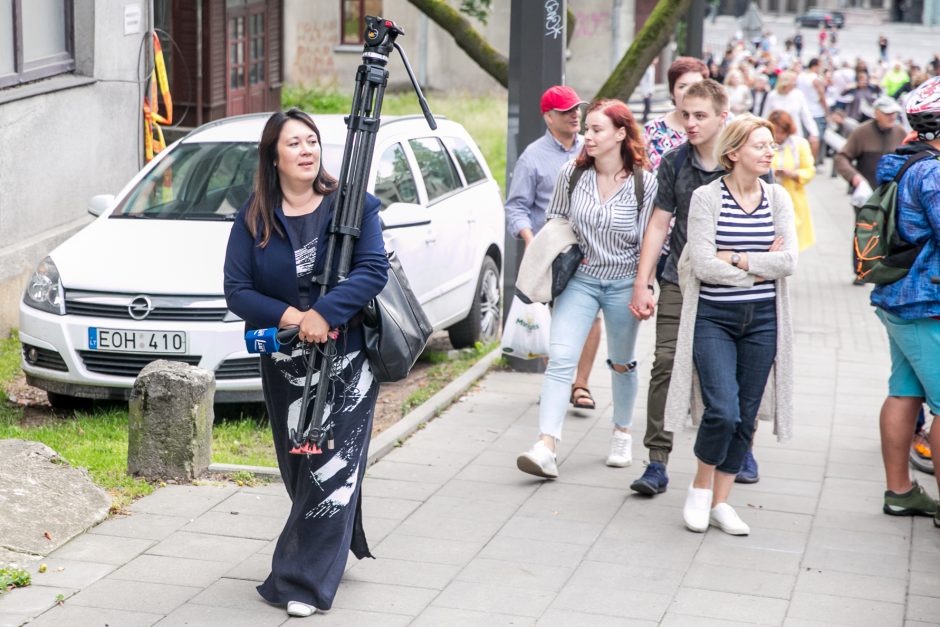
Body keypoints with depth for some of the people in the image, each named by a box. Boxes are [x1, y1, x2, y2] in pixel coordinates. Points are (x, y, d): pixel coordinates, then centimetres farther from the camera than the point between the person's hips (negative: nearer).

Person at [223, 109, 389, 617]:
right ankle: (344, 545, 36)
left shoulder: (352, 206, -2)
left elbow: (374, 270, -13)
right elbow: (237, 291, -2)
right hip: (284, 366, 3)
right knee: (298, 470, 13)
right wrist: (288, 318, -19)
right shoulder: (253, 219, 4)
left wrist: (325, 313, -26)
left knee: (332, 468, -9)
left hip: (346, 360, -3)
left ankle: (303, 581, -5)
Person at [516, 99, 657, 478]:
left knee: (621, 364, 16)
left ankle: (622, 433, 38)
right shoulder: (572, 174, -4)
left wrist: (644, 288, -5)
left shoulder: (644, 183, -10)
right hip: (579, 280, 1)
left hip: (623, 284, -1)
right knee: (560, 359, -14)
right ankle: (546, 447, -21)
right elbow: (554, 221, 10)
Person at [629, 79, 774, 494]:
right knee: (666, 365, -9)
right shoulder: (674, 163, 2)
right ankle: (657, 463, -5)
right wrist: (641, 284, 0)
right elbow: (659, 224, 5)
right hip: (680, 284, 1)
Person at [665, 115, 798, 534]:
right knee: (722, 411, -15)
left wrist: (735, 259, -11)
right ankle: (701, 487, 11)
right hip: (713, 319, -4)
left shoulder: (778, 198, 5)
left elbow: (789, 260, -5)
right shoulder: (706, 198, -6)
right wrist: (760, 267, -8)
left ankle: (720, 503, 19)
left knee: (745, 417, 6)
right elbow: (702, 264, -13)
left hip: (762, 321, 4)